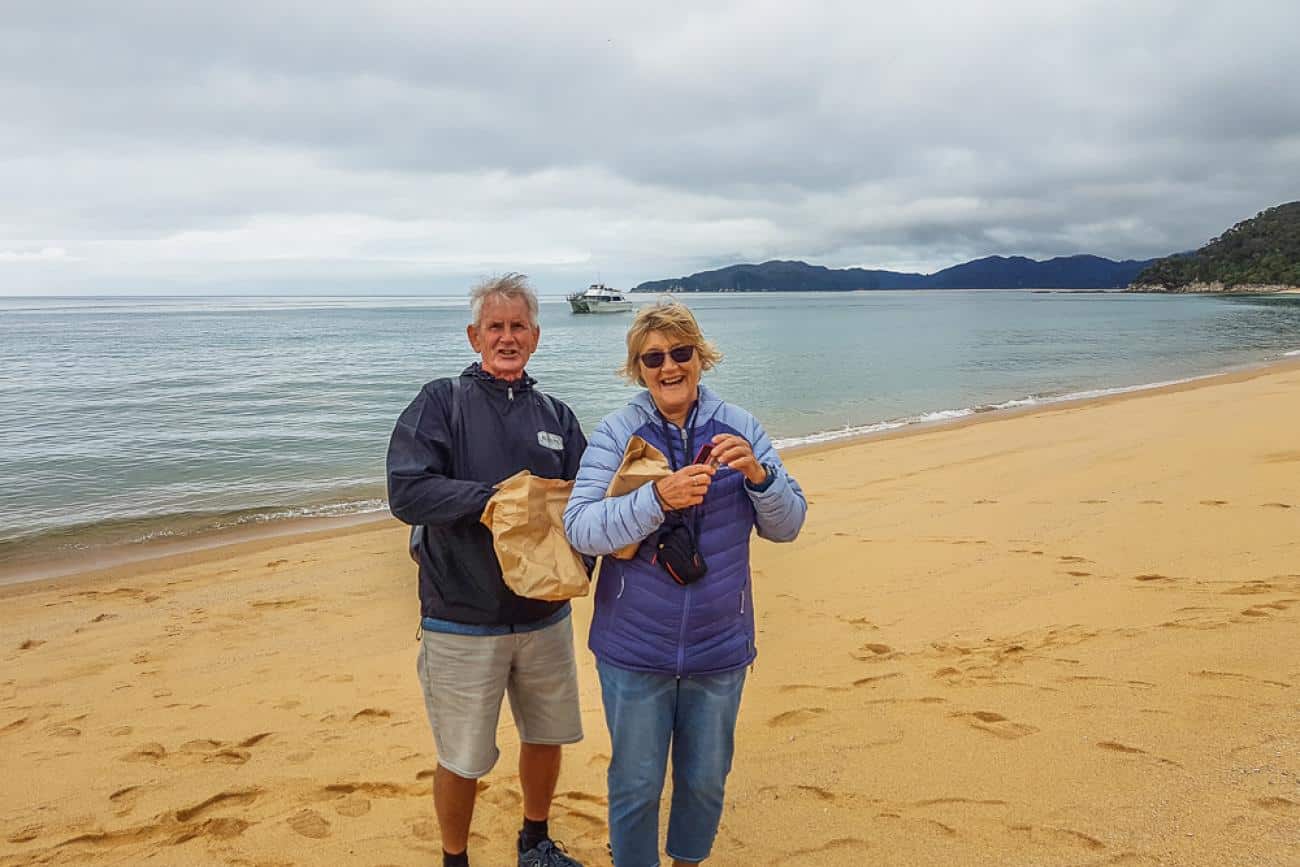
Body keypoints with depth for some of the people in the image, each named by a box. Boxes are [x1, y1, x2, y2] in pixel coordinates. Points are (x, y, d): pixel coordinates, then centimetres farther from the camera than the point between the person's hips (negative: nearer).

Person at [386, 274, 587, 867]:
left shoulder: (555, 416, 7)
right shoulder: (441, 402, -6)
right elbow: (407, 492, -18)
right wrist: (500, 497, -22)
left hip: (545, 615, 4)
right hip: (463, 621, -4)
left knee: (546, 737, 19)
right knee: (462, 759, 8)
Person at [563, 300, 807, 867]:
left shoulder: (738, 427, -3)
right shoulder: (616, 432, -10)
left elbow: (786, 526, -3)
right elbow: (580, 528, -20)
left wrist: (757, 473, -22)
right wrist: (659, 497, -34)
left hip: (720, 647, 2)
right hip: (635, 647, -2)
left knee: (705, 781, 20)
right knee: (636, 784, 13)